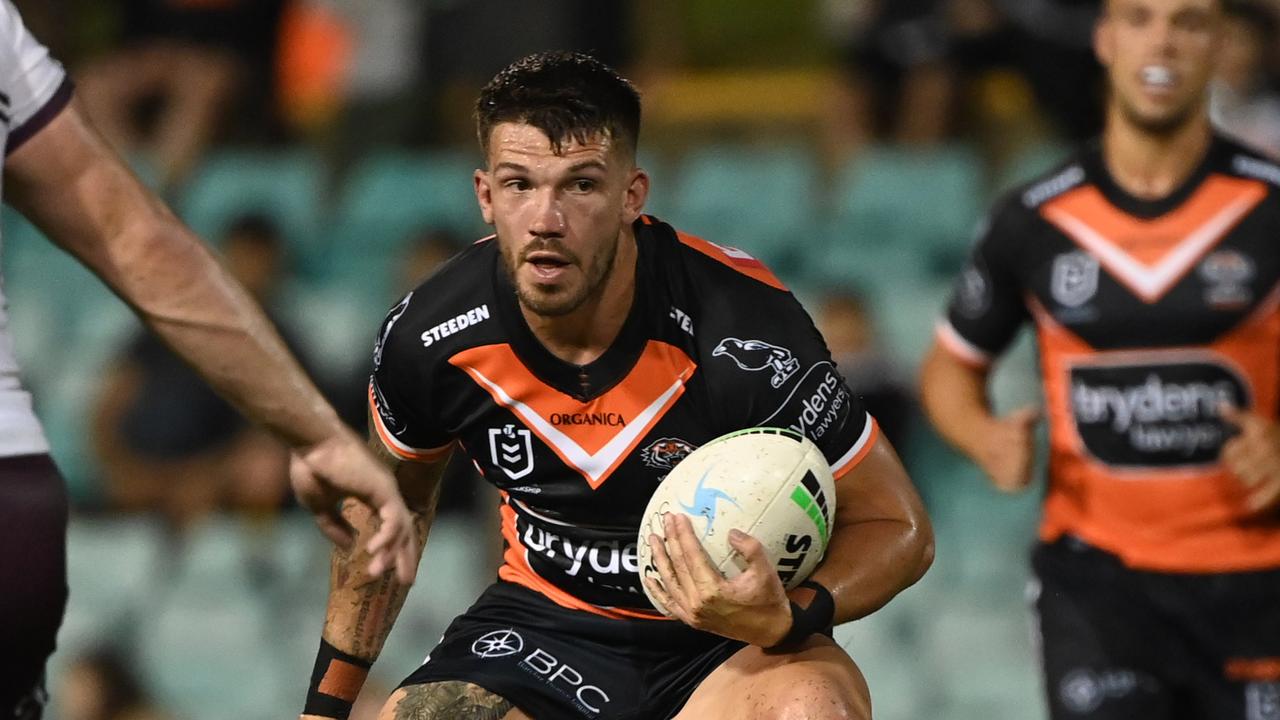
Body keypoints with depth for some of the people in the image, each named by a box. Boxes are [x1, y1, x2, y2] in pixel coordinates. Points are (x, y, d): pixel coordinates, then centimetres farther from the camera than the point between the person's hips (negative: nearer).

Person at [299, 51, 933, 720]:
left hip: (736, 637, -3)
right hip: (543, 622, 3)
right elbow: (393, 505, 10)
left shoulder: (746, 331, -25)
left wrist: (788, 618, -34)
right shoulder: (427, 338, -13)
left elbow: (896, 527, -14)